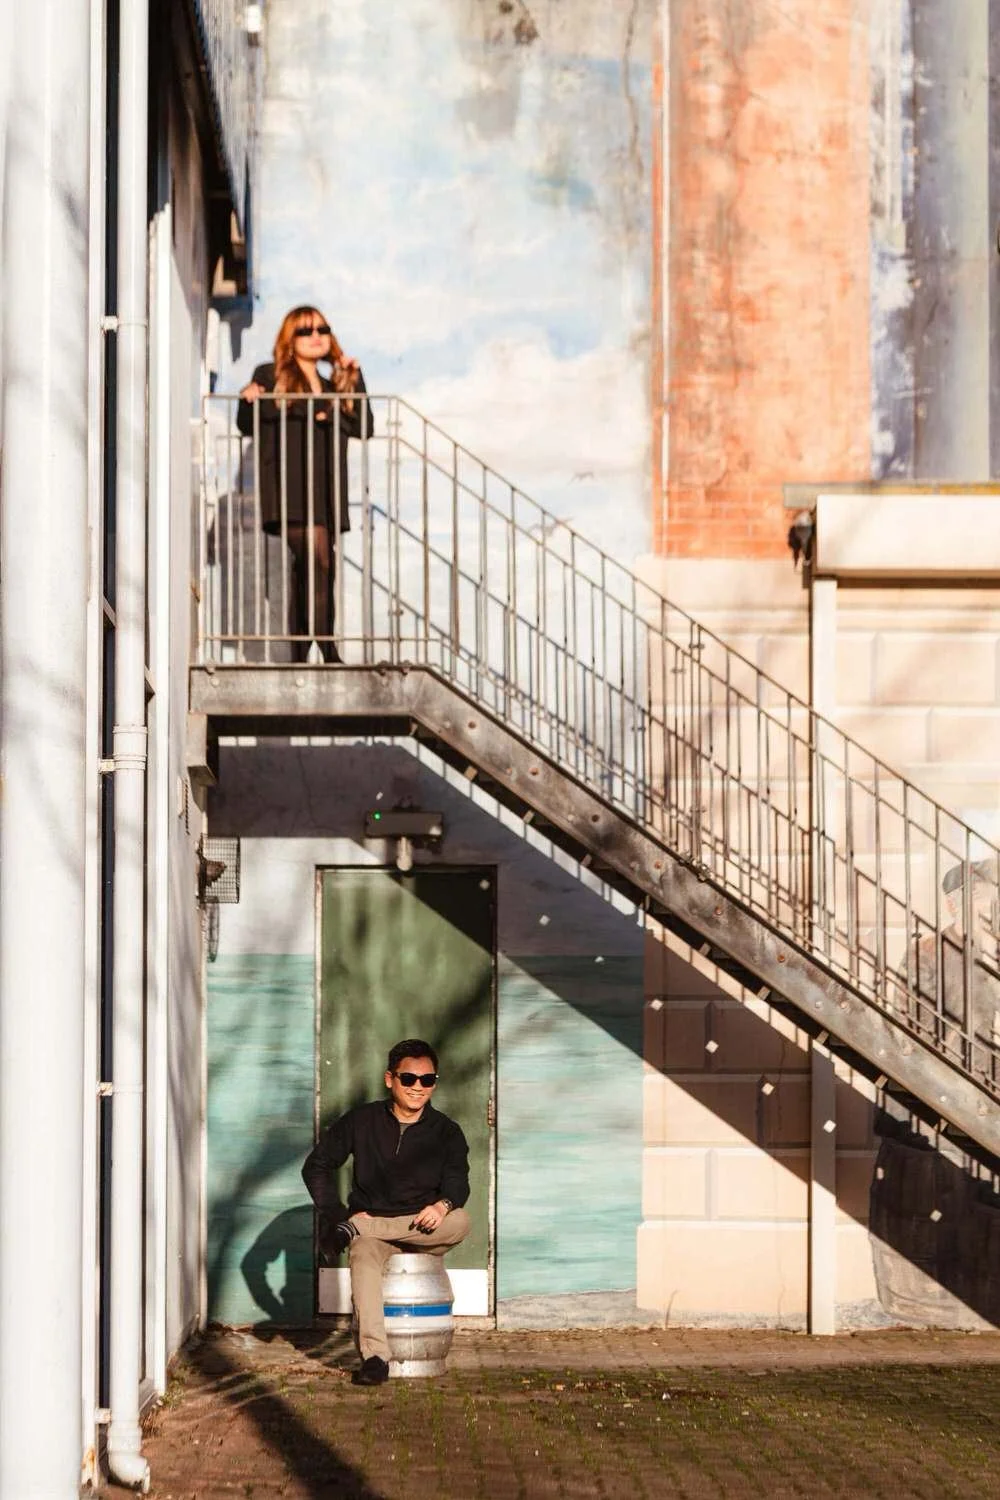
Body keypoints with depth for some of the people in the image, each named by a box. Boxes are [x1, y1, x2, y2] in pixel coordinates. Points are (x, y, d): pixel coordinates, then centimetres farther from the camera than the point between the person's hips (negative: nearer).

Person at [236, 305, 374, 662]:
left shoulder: (334, 387, 22)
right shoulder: (271, 376, 9)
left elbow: (364, 428, 11)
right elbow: (248, 426, 5)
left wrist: (354, 378, 8)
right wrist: (248, 402, -16)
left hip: (326, 494, 5)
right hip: (290, 491, -5)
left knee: (308, 571, 3)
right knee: (318, 560, -21)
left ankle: (300, 656, 6)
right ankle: (329, 652, -24)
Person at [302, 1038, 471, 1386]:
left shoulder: (446, 1131, 5)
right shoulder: (362, 1121, 3)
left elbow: (457, 1183, -4)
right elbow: (316, 1167, 6)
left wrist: (442, 1205, -29)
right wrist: (338, 1215, -7)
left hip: (423, 1232, 1)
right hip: (370, 1229, -1)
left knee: (459, 1221, -31)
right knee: (363, 1257, -36)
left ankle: (352, 1230, -28)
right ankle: (375, 1355, -44)